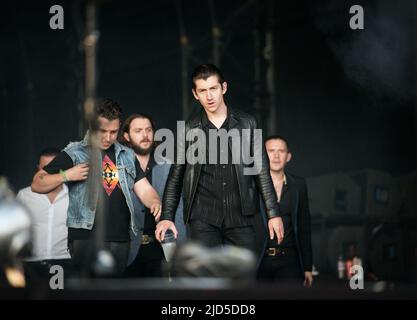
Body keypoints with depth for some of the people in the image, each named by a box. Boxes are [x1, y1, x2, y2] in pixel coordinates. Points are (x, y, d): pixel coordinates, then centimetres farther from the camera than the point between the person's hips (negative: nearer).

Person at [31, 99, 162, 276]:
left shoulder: (127, 156, 18)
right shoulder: (74, 154, 4)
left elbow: (144, 189, 11)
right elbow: (37, 184, 1)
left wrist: (155, 202, -11)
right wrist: (66, 176, -14)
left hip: (120, 239, 4)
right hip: (86, 237, -4)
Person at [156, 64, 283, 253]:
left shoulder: (247, 124, 7)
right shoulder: (189, 129, 6)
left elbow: (261, 171, 8)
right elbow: (175, 177, 9)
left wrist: (273, 213, 3)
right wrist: (167, 217, 1)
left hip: (240, 216, 1)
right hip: (203, 218, -1)